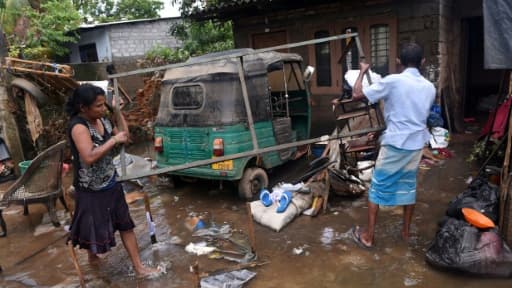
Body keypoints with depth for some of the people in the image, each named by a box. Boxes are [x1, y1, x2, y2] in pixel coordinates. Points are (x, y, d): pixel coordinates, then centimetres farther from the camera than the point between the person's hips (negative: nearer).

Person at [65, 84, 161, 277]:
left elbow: (125, 138, 10)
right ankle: (92, 256, 47)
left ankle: (139, 268, 21)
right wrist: (114, 140, -28)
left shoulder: (103, 121, -1)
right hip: (90, 191, -7)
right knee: (94, 228, 15)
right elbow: (89, 157, -36)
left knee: (126, 225, 10)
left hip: (111, 185, 7)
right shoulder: (78, 126, -23)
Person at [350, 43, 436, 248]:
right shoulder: (430, 87, 5)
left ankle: (368, 236, 10)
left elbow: (357, 95, -11)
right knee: (408, 186, 18)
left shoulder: (393, 81, -14)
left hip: (395, 144, -5)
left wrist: (362, 72, 4)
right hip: (416, 145, 5)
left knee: (377, 187, 4)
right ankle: (405, 231, 30)